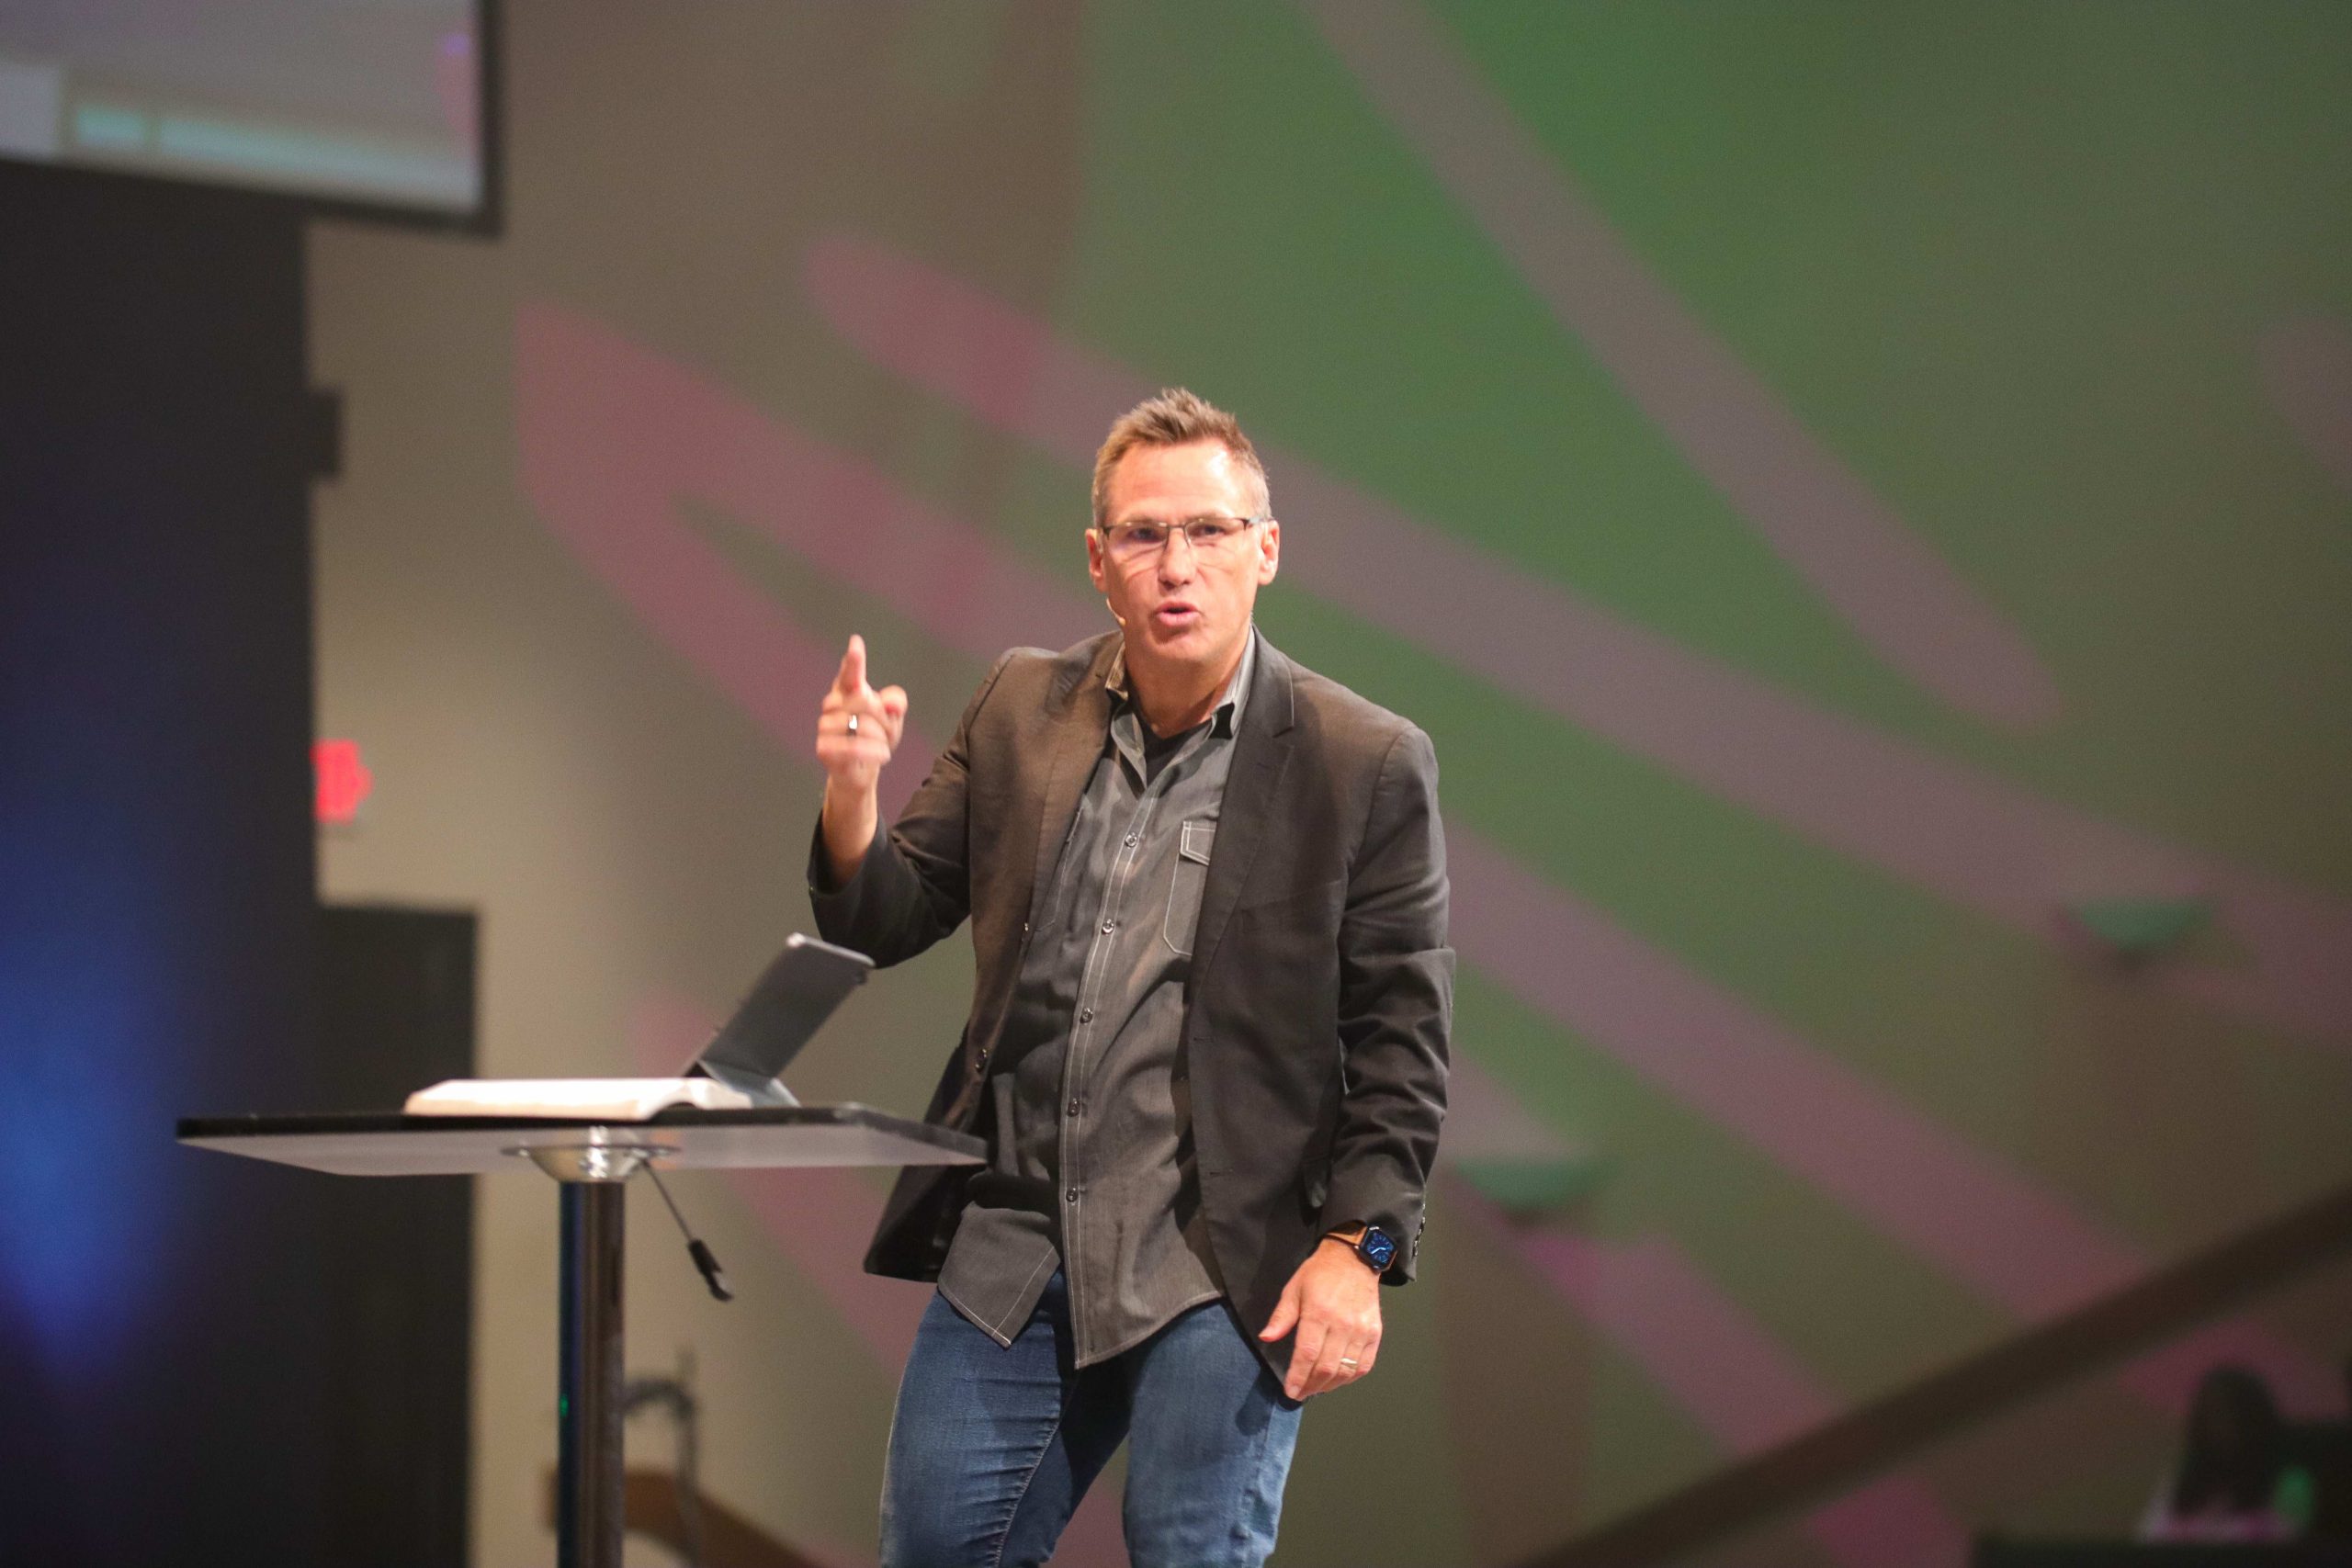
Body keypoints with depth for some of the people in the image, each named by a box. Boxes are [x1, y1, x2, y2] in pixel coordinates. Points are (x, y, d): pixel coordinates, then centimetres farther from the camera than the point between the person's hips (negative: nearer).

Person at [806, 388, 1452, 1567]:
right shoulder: (1021, 710, 7)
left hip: (1218, 1271, -4)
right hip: (1012, 1248, 4)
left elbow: (1401, 1039, -4)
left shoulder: (1366, 765, -5)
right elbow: (886, 925, 9)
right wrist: (852, 795, -12)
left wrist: (1356, 1248, -12)